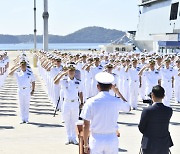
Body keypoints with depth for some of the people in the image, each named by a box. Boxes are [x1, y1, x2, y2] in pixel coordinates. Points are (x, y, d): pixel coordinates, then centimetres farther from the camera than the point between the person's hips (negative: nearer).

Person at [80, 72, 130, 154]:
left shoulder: (90, 102, -10)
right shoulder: (117, 101, -5)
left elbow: (86, 125, -8)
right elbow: (128, 108, 18)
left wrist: (85, 144, 2)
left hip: (96, 139, -1)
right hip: (112, 139, 1)